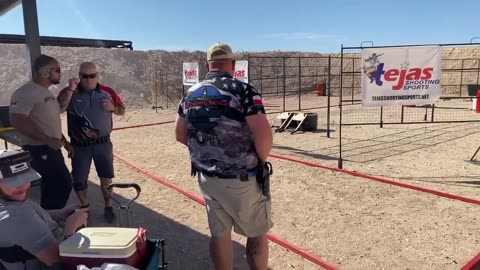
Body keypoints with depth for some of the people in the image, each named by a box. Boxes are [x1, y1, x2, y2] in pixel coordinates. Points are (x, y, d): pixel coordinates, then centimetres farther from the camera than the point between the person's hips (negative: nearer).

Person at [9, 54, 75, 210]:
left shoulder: (46, 92, 13)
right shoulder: (27, 92, -18)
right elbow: (17, 120, -28)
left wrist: (65, 142, 18)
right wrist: (47, 139, -25)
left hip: (51, 149, 10)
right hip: (39, 151, -10)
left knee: (53, 187, 18)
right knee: (63, 185, -4)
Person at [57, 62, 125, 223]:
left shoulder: (107, 92, 2)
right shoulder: (70, 93, -3)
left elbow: (122, 111, 8)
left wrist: (113, 108, -13)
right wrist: (70, 90, -24)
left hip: (103, 143, 1)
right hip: (80, 146, -1)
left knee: (106, 176, 9)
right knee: (78, 179, 7)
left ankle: (108, 206, 25)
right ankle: (84, 207, 30)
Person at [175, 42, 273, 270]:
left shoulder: (190, 94, 4)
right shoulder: (243, 90, -15)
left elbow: (180, 135, 12)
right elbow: (264, 135, -22)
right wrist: (261, 161, -4)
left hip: (206, 177, 6)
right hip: (241, 178, -5)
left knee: (219, 233, 18)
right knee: (257, 232, 14)